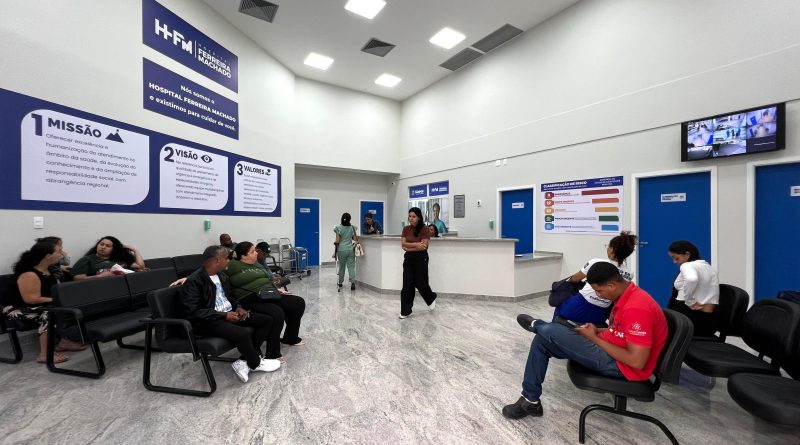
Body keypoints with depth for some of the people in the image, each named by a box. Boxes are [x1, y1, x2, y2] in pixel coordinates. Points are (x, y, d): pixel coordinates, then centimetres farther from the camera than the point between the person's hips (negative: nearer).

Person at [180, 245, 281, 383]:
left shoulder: (222, 276, 9)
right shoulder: (193, 281, -15)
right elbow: (194, 312, -20)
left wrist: (238, 307, 2)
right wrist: (224, 315, -21)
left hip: (230, 314, 9)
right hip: (208, 321, -8)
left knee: (267, 320, -5)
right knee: (243, 333, -34)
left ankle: (244, 362, -8)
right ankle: (255, 363, -3)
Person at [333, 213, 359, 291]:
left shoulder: (338, 228, -7)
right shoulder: (352, 227, 1)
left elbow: (337, 241, -9)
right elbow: (356, 239, 2)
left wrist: (335, 252, -2)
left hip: (342, 250, -1)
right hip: (351, 249, 1)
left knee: (341, 267, 13)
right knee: (351, 266, 3)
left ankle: (340, 283, 30)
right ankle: (352, 282, -14)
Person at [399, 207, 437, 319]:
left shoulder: (425, 230, -11)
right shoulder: (406, 229, 5)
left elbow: (423, 247, -17)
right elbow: (403, 245, -3)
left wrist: (409, 247, -11)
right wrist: (416, 244, -16)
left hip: (421, 259, -4)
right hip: (408, 259, 4)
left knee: (420, 284, 6)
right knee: (407, 285, 3)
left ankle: (431, 299, 38)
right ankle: (405, 311, 13)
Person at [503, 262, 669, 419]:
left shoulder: (636, 308, -28)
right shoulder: (627, 295, 4)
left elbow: (637, 361, -27)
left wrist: (594, 338, -18)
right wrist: (599, 330, 2)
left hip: (622, 365, -10)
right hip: (612, 350, 10)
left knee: (550, 332, -17)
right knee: (542, 340, 1)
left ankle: (536, 325, 24)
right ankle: (530, 400, 6)